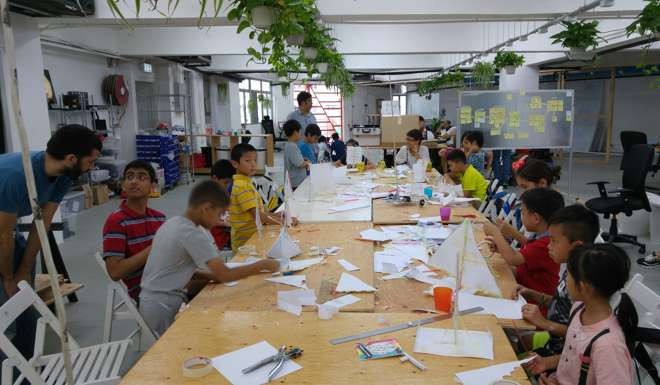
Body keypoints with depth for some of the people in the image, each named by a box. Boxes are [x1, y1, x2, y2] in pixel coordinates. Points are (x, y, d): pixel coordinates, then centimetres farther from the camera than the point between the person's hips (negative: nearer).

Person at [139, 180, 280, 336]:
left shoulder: (172, 223, 4)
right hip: (164, 311, -8)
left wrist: (214, 275, 1)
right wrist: (263, 264, -13)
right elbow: (226, 275, -23)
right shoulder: (192, 234, -21)